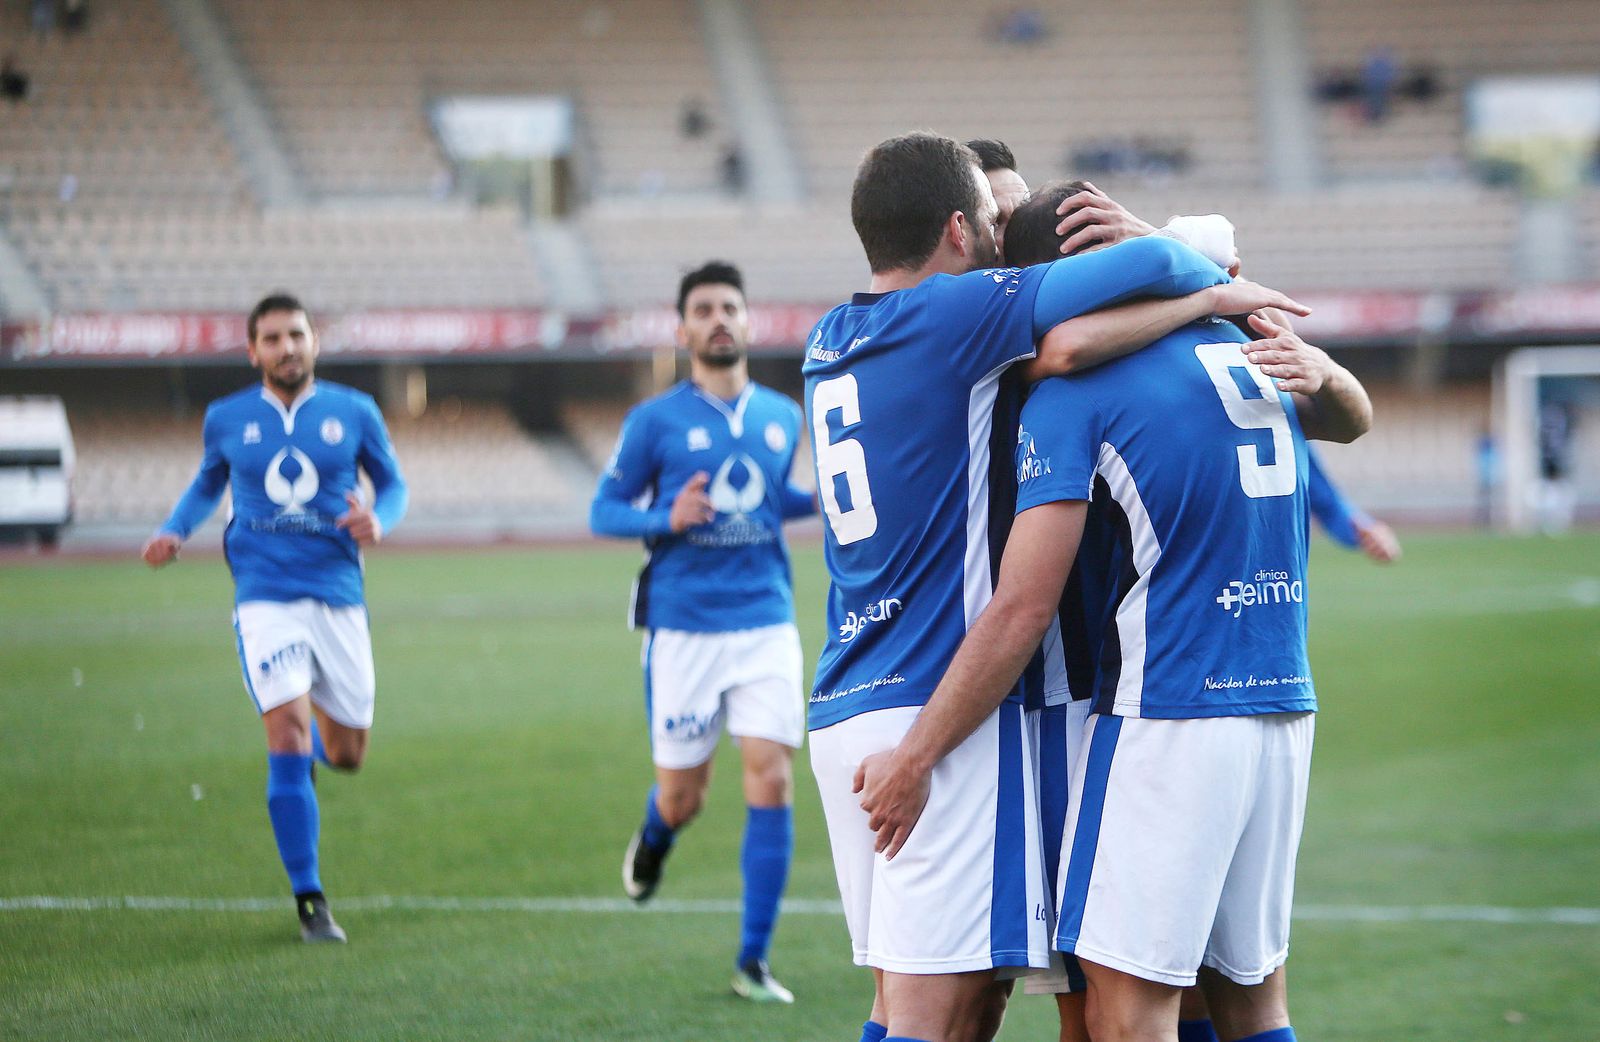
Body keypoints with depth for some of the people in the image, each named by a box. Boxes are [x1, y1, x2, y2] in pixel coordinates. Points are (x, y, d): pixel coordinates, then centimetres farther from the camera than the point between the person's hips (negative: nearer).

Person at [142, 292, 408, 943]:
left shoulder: (354, 413, 4)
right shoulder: (227, 419, 6)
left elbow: (392, 483, 14)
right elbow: (208, 483, 23)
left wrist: (379, 521, -8)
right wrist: (174, 532, 5)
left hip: (338, 596, 2)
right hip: (265, 598, -2)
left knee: (346, 755, 7)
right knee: (289, 737, -17)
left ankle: (307, 744, 47)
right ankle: (309, 901, -9)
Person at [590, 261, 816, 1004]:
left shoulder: (782, 417, 10)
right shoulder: (655, 421, -1)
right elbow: (603, 510, 1)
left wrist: (825, 499, 6)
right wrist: (666, 519, -18)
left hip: (767, 622, 2)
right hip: (684, 628, -2)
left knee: (771, 781, -11)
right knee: (682, 795, 3)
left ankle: (753, 960, -3)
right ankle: (654, 839, 44)